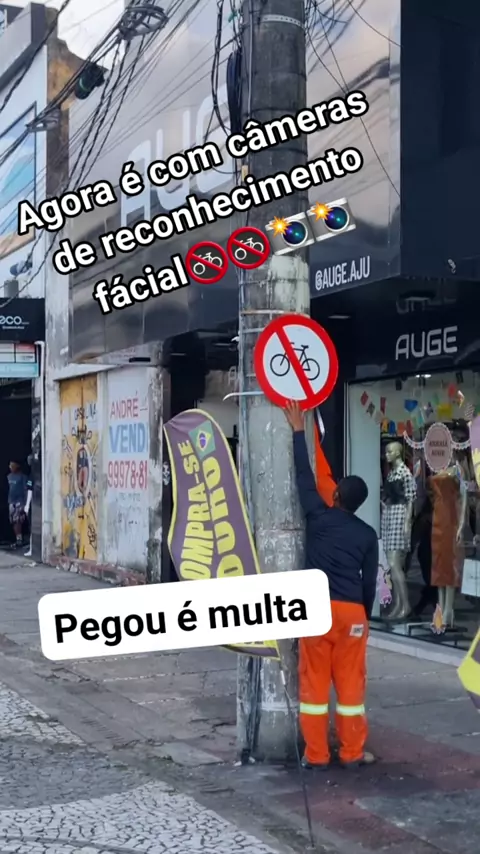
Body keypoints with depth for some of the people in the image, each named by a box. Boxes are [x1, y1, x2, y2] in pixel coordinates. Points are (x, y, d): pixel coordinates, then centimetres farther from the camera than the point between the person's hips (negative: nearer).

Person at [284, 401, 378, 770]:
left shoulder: (319, 517, 1)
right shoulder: (368, 534, 6)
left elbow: (305, 476, 7)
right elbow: (370, 580, 8)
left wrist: (299, 431, 12)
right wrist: (366, 614, 21)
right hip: (352, 610, 1)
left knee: (314, 681, 4)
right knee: (350, 682, 8)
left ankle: (316, 754, 8)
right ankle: (352, 753, 14)